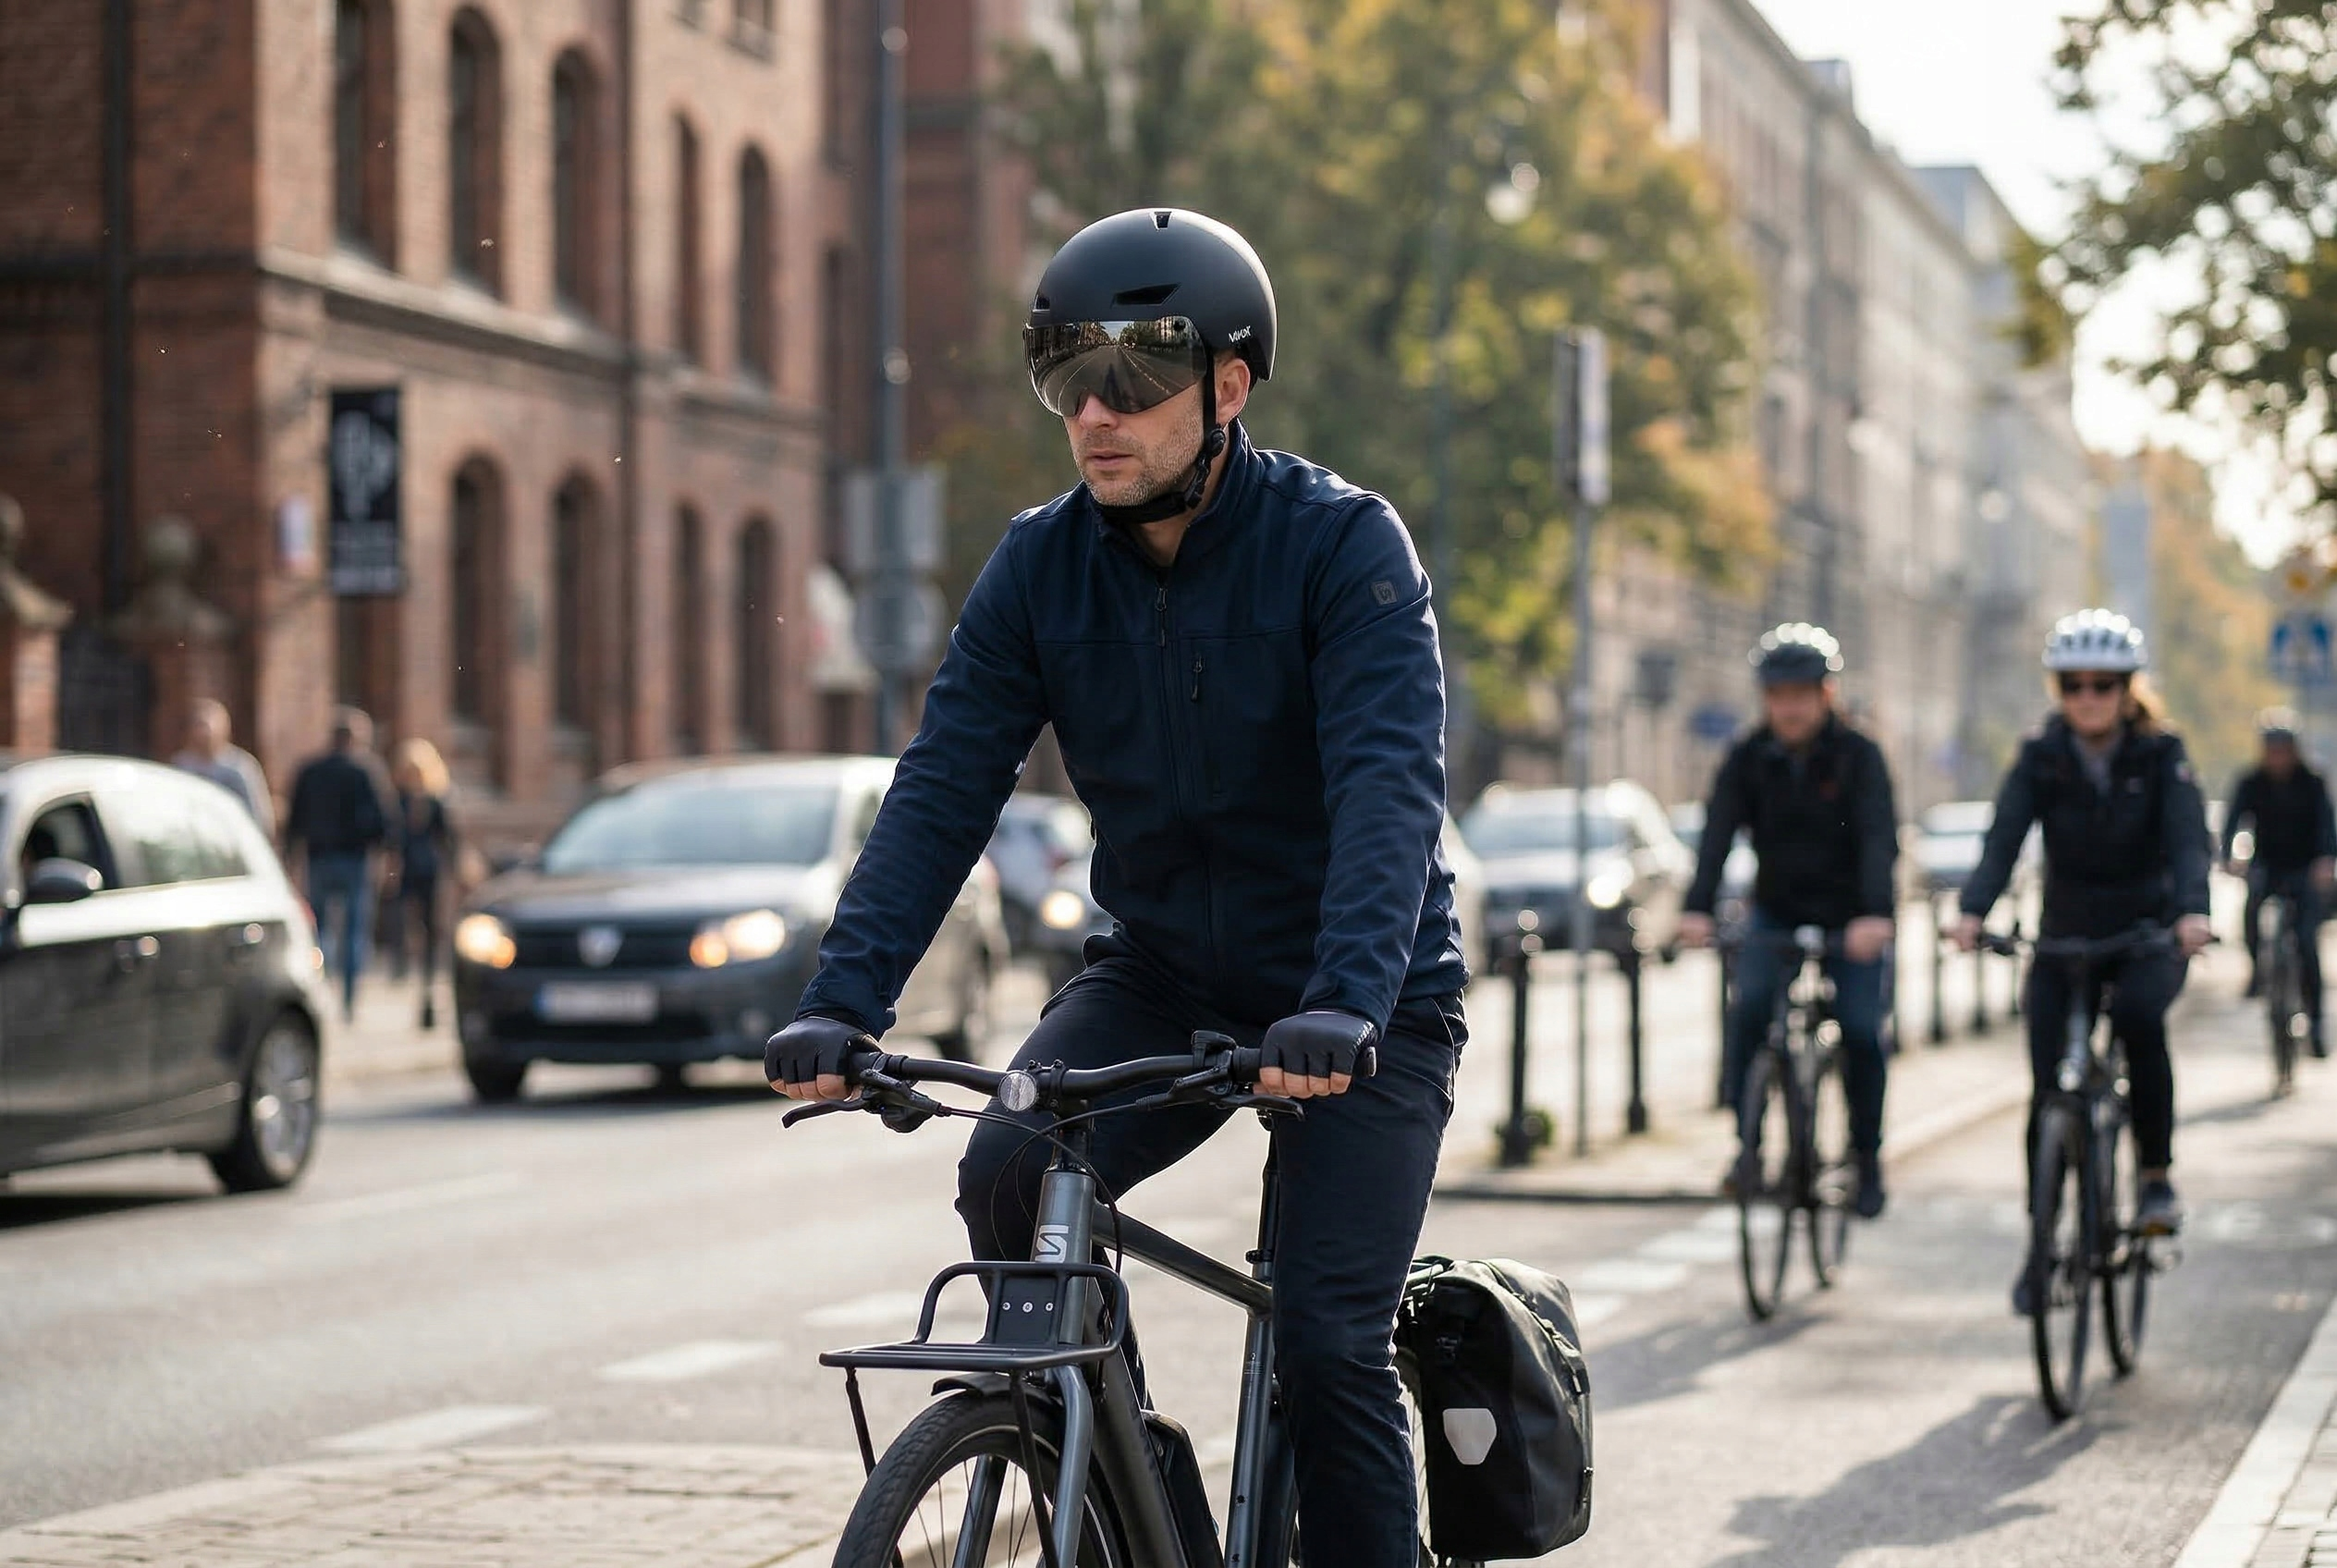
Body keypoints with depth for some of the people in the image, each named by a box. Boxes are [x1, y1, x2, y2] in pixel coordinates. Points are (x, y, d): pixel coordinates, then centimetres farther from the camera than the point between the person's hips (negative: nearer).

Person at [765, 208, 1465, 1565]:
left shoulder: (1344, 545, -18)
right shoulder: (1043, 566, -6)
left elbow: (1390, 789, -29)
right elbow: (944, 788, -11)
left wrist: (1343, 1005, -45)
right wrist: (843, 1003, -25)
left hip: (1362, 1006, -4)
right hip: (1162, 975, 4)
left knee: (1329, 1341, -14)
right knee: (1007, 1180, -21)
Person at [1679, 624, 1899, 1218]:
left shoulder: (1858, 757, -13)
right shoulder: (1748, 760, -6)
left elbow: (1880, 837, -25)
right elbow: (1718, 833, -18)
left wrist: (1876, 914, -42)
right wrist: (1697, 909, -35)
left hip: (1851, 921, -2)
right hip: (1776, 915, 2)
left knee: (1861, 1030, -13)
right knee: (1748, 1009, -22)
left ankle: (1867, 1157, 7)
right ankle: (1747, 1143, -11)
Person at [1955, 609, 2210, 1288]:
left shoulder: (2160, 755, -9)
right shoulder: (2041, 757, -6)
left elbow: (2188, 839, -22)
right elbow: (2003, 839, -17)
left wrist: (2192, 911, -42)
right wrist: (1972, 913, -36)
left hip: (2148, 932, -2)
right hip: (2065, 936, 2)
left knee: (2138, 1012, -34)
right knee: (2048, 1091, -6)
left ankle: (2156, 1174, -18)